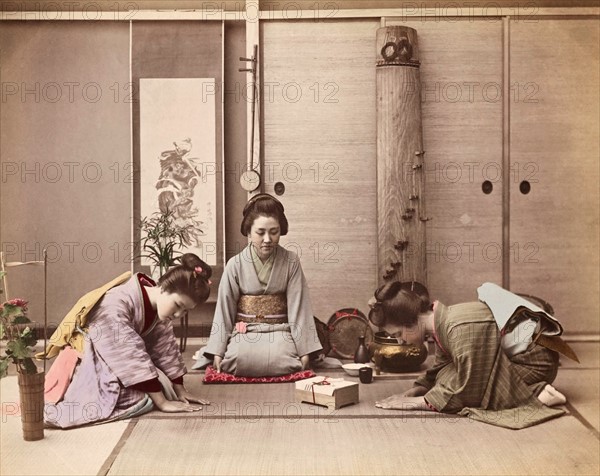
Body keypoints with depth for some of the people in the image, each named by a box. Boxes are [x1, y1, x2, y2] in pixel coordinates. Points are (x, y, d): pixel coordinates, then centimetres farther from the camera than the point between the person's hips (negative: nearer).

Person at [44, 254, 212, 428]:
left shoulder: (159, 306, -8)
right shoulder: (116, 305, -33)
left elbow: (167, 348, 1)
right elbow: (131, 357, -33)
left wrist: (180, 391, -1)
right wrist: (162, 402, -31)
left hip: (121, 366, 8)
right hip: (86, 364, -7)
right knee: (140, 398, -29)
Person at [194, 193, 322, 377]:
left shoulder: (290, 262, -3)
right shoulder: (235, 265, -3)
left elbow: (298, 306, -4)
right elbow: (224, 309, 0)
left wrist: (304, 351, -7)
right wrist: (218, 352, -4)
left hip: (280, 331, 0)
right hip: (244, 332, 0)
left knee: (280, 359, -31)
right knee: (241, 357, -30)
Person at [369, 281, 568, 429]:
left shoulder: (460, 329, -31)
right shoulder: (442, 322, -3)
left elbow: (467, 391, -27)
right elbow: (441, 369, 11)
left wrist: (419, 402, -21)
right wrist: (412, 392, -4)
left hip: (534, 362, -10)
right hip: (513, 358, 10)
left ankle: (537, 395, -13)